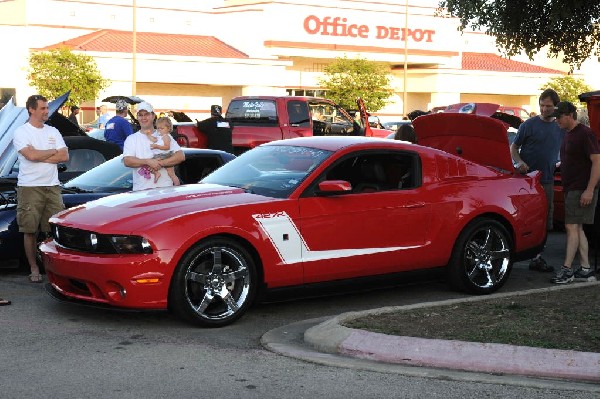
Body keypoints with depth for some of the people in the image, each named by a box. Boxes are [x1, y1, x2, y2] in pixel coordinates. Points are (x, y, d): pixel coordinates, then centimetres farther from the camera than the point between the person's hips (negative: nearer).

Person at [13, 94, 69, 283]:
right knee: (30, 230, 0)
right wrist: (53, 151, -3)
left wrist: (39, 156, -10)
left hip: (52, 186, 4)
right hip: (30, 187, -4)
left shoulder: (53, 132, 13)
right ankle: (34, 269, 9)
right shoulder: (21, 132, -2)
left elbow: (64, 156, 1)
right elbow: (31, 155, -18)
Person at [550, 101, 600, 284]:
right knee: (577, 228, 9)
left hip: (582, 189, -10)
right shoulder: (568, 135, 16)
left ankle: (567, 269, -10)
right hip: (571, 189, 10)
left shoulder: (585, 134, -13)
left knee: (571, 227, -11)